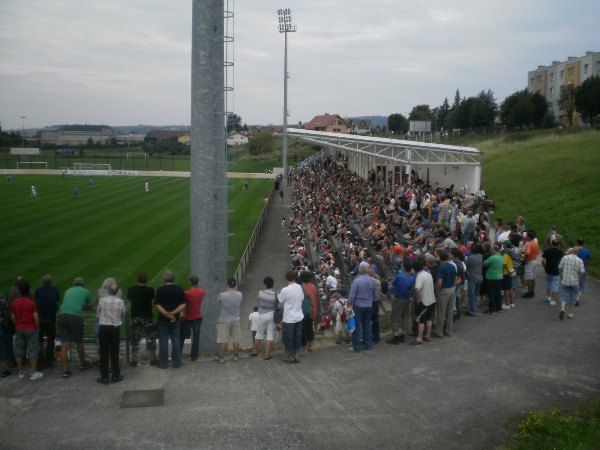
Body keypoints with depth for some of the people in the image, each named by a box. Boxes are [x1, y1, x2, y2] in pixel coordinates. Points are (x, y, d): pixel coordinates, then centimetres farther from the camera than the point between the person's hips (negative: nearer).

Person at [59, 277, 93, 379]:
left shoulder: (68, 291, 23)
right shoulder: (85, 291, 14)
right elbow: (89, 304, 31)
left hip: (62, 315, 3)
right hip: (75, 316, -3)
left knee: (65, 343, 4)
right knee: (79, 342, 15)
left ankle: (65, 370, 2)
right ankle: (83, 363, 34)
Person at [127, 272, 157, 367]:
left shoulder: (131, 290, -7)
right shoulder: (149, 290, -12)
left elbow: (129, 299, 9)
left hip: (135, 317, 1)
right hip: (147, 317, -1)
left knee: (134, 338, 10)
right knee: (151, 337, 10)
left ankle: (134, 360, 10)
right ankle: (153, 359, 12)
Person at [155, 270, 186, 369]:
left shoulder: (160, 290, -10)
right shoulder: (179, 289, -2)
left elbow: (157, 305, -15)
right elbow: (183, 304, -5)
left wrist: (167, 314, -15)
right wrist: (173, 313, -11)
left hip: (163, 319, -2)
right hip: (175, 319, 3)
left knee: (163, 341, 4)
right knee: (175, 340, 9)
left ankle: (163, 363, 8)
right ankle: (176, 362, 12)